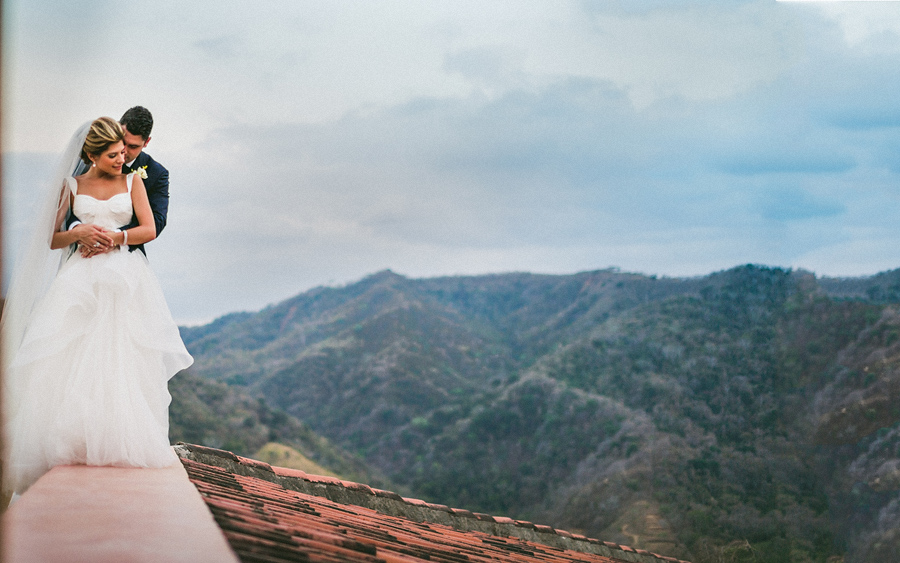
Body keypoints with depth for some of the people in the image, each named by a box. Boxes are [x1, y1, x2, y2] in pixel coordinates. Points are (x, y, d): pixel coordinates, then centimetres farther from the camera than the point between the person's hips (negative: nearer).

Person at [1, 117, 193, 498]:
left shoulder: (133, 181, 11)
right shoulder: (72, 186, 10)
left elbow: (149, 229, 4)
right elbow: (50, 239, 9)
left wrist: (116, 236, -11)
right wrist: (79, 234, -10)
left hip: (125, 279, 0)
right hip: (82, 279, 0)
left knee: (123, 360, -12)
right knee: (72, 359, -14)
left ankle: (123, 443, -11)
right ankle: (73, 442, -14)